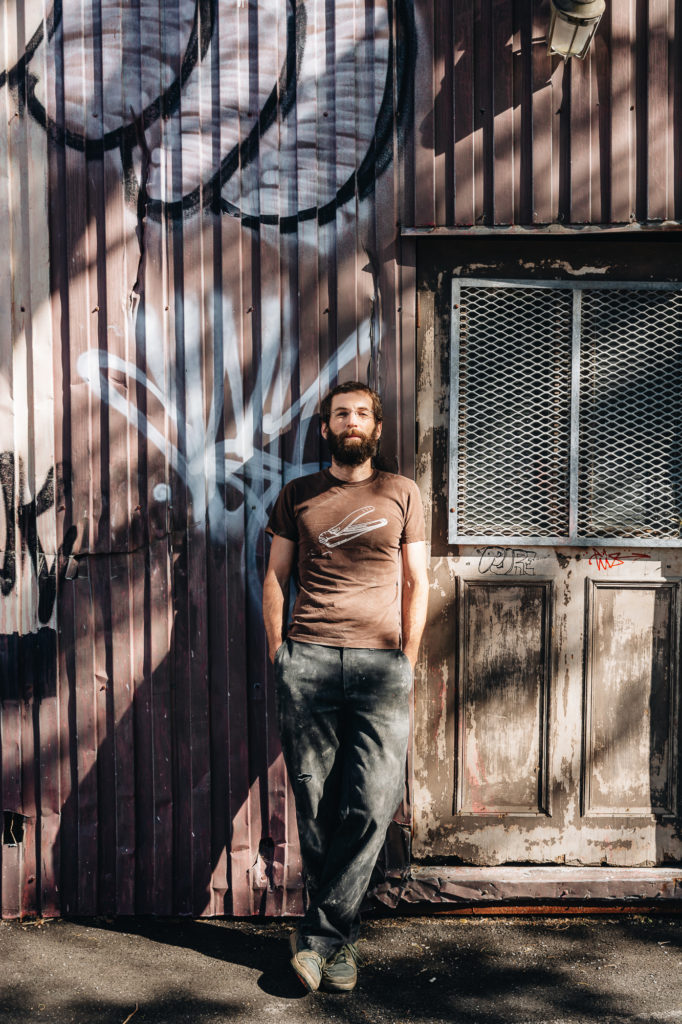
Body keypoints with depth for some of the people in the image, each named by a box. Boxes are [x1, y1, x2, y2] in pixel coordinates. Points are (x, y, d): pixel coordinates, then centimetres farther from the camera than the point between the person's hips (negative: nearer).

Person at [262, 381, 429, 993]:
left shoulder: (402, 494, 13)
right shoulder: (297, 495, 14)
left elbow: (416, 582, 12)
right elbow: (276, 577, 14)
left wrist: (407, 661, 6)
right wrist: (278, 655, 6)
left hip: (380, 662, 0)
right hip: (307, 661, 1)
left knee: (372, 806, -7)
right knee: (316, 806, 2)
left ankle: (318, 933, 9)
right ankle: (340, 938, 17)